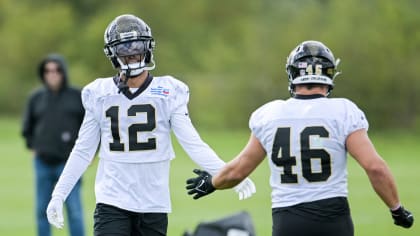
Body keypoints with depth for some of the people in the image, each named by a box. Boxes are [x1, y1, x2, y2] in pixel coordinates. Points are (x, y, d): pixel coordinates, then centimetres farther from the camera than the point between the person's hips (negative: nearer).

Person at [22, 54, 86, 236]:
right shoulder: (36, 98, 7)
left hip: (68, 164, -3)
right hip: (43, 164, 3)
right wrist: (32, 146, 10)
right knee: (42, 211, 5)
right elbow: (28, 127, 20)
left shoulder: (78, 97, 0)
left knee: (74, 211, -6)